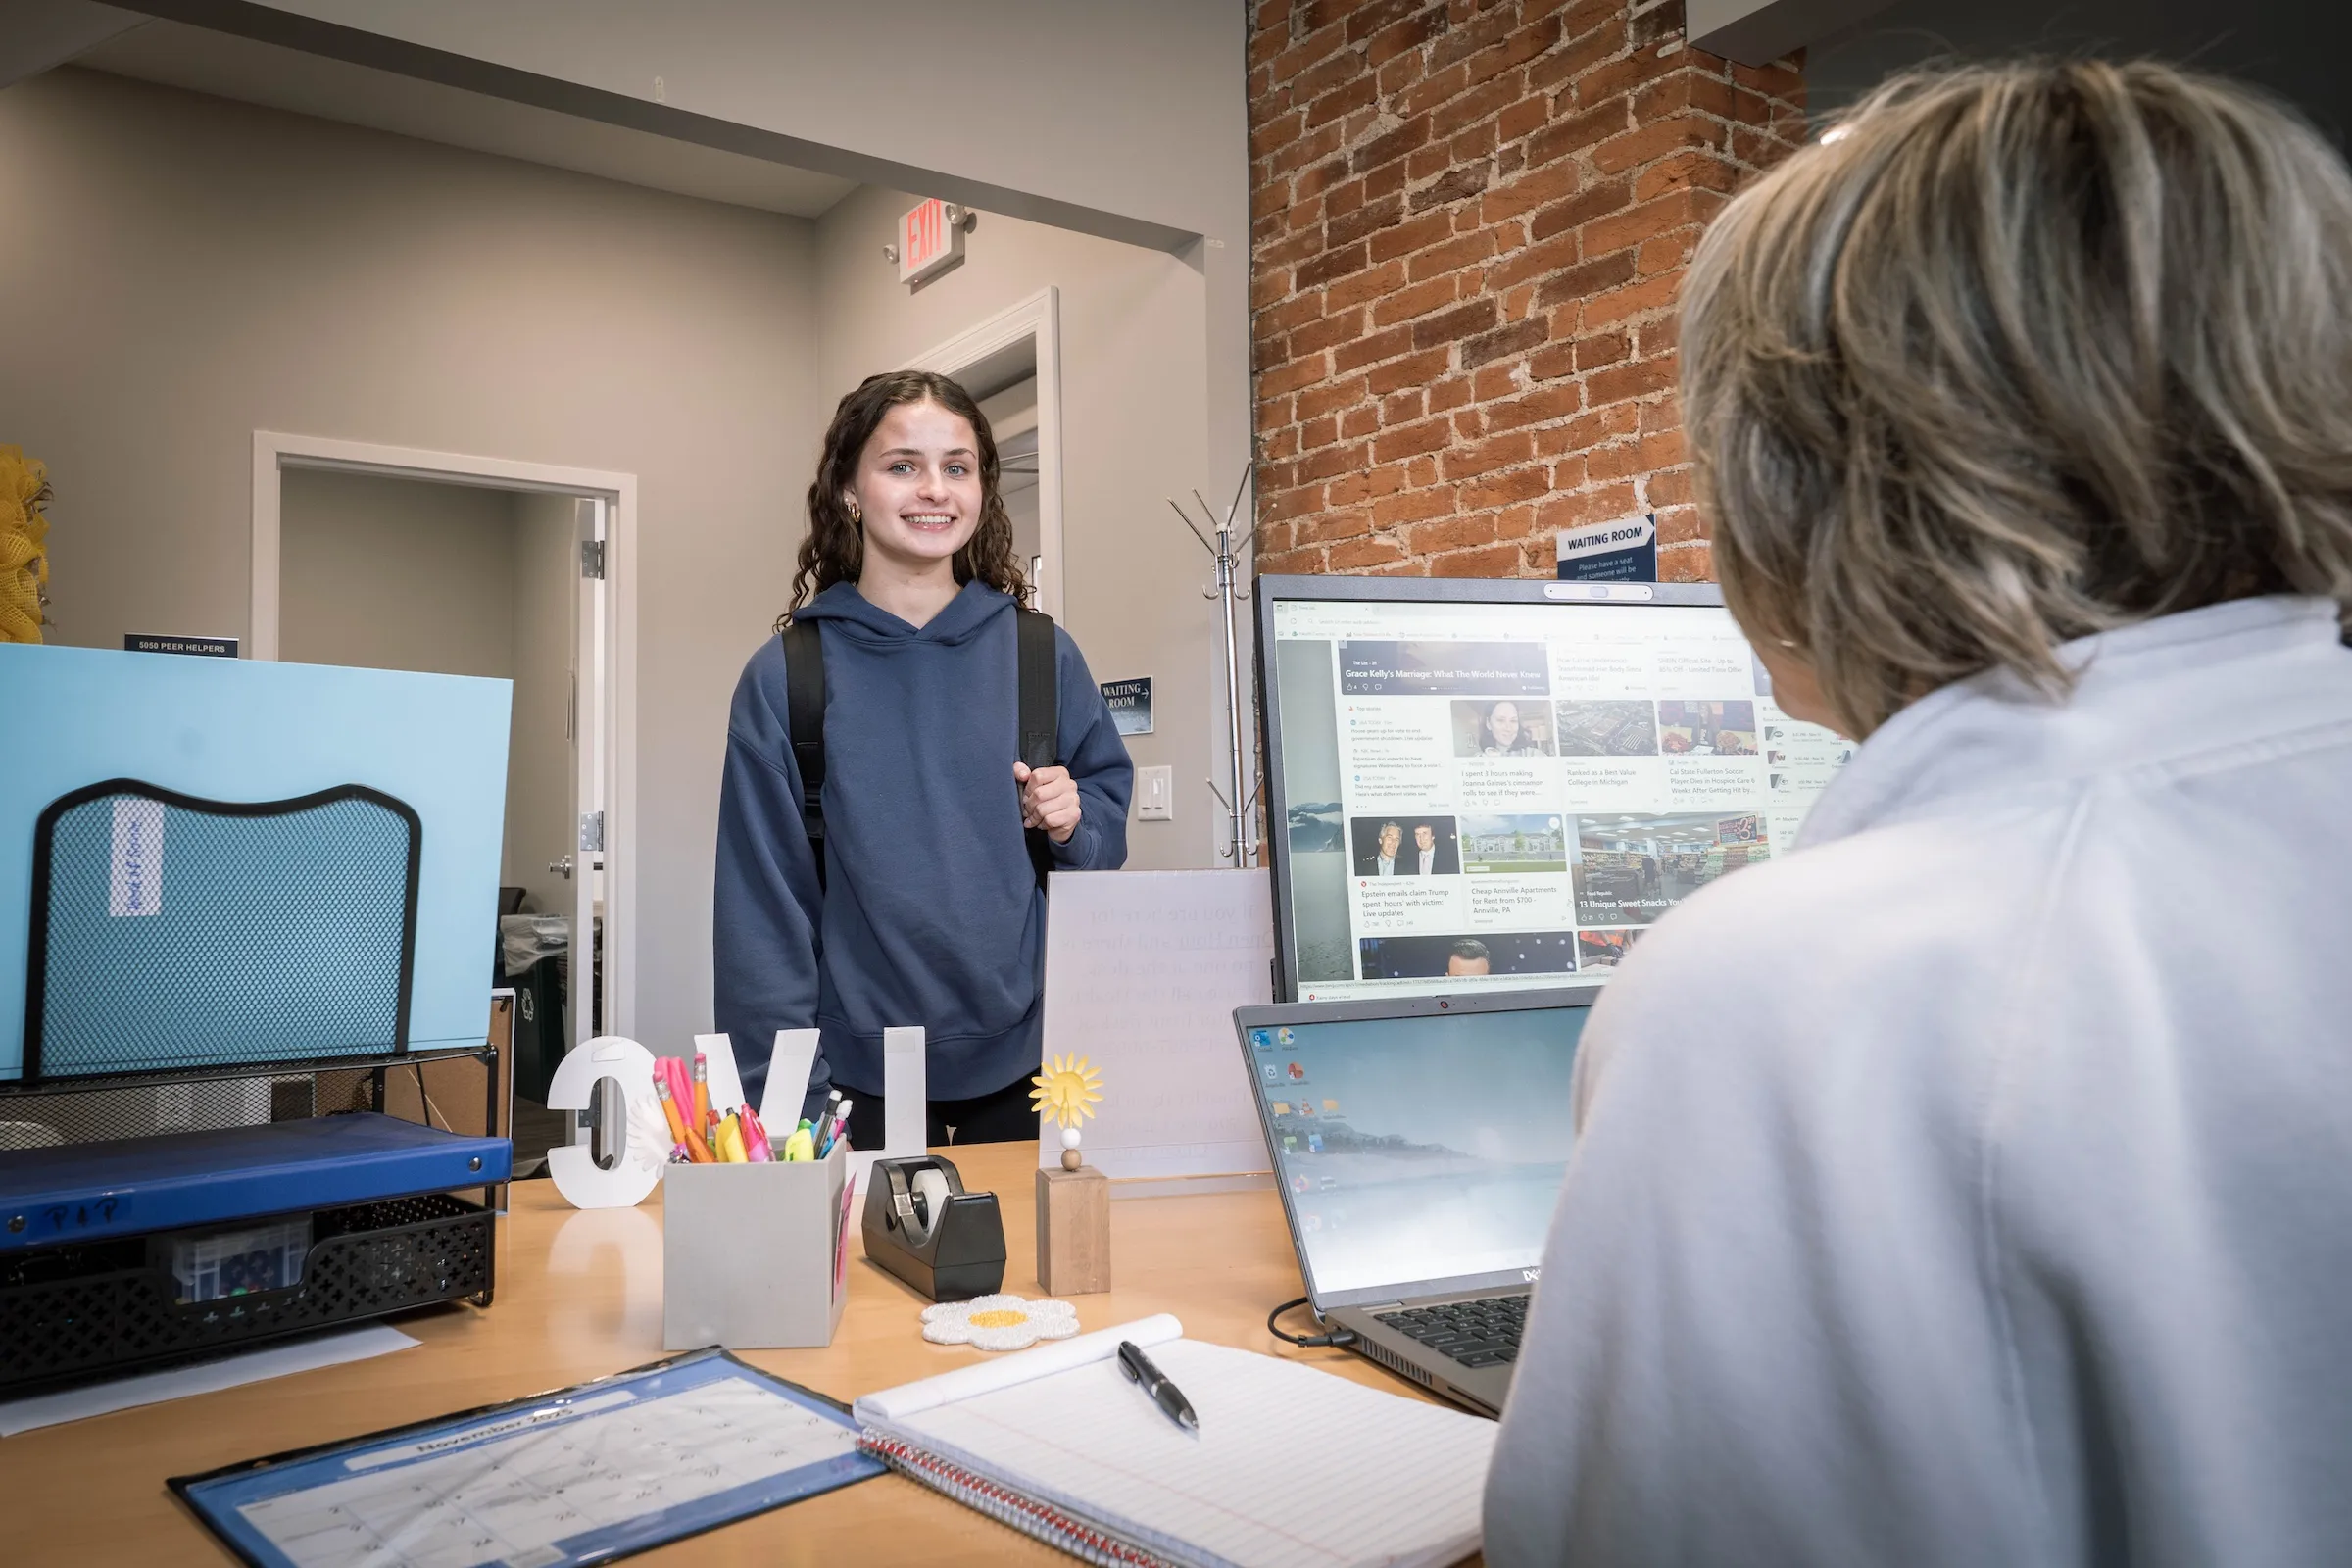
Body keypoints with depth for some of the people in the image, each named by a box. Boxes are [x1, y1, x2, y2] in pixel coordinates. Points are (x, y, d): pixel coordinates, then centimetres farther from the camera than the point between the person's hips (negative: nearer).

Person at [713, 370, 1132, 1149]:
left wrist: (1074, 819, -11)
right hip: (861, 1075, -1)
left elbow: (1111, 795, 12)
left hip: (1027, 1058, 2)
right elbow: (764, 903, -5)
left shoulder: (1042, 655, 1)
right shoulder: (786, 677, -5)